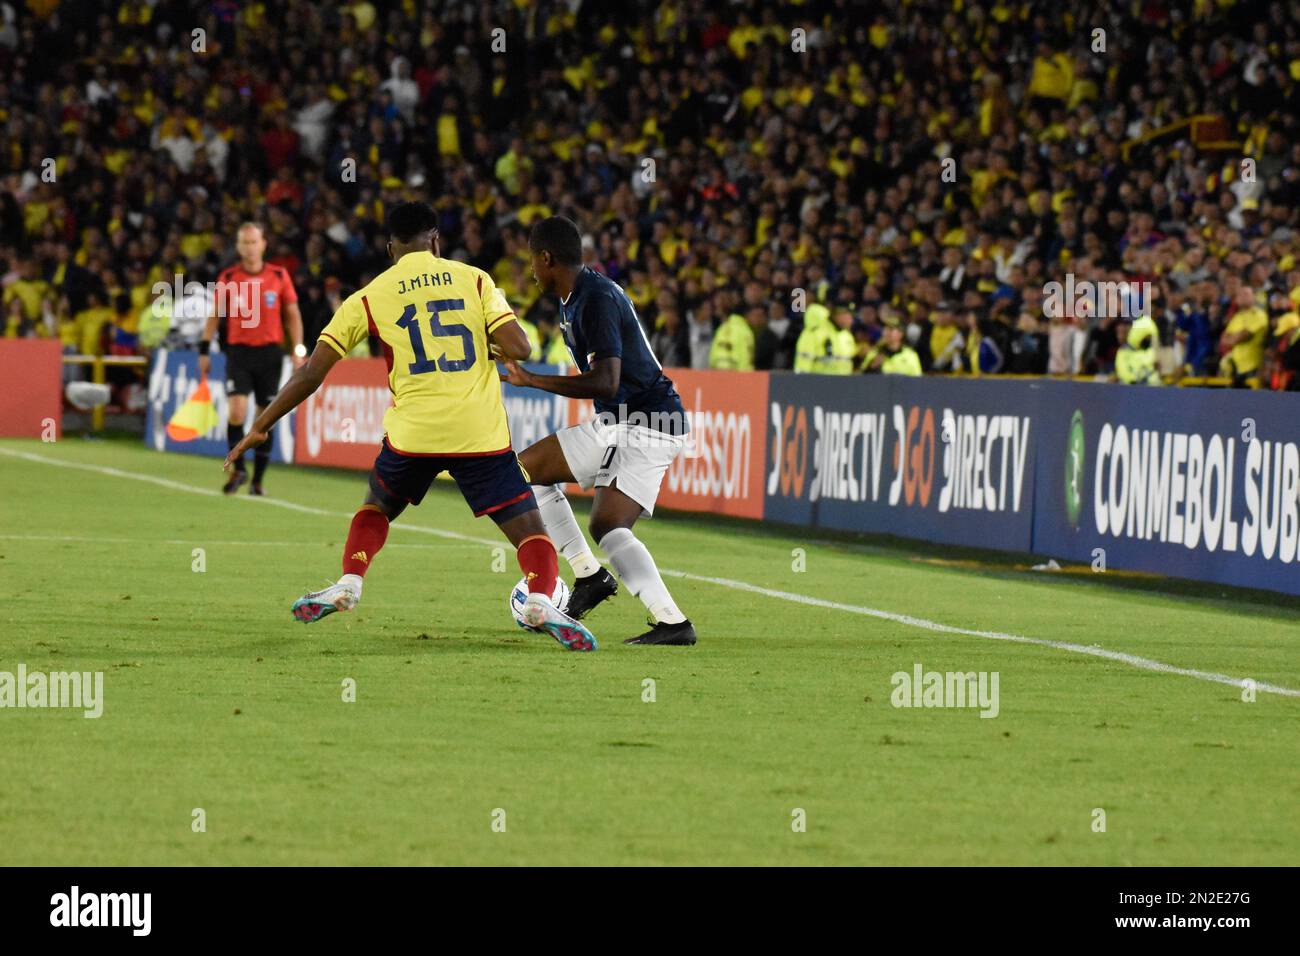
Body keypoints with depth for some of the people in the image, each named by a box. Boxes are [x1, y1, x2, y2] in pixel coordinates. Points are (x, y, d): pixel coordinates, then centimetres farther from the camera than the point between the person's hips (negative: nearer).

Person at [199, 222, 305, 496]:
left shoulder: (279, 276, 2)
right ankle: (238, 470, -2)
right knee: (236, 409, -18)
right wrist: (204, 350, 3)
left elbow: (292, 314, 7)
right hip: (239, 350, -1)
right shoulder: (228, 278, 2)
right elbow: (214, 315, 9)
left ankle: (258, 480, 12)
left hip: (269, 351, 1)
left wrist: (299, 350, -1)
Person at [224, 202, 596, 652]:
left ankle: (348, 585, 14)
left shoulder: (369, 298, 8)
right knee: (530, 530, 2)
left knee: (376, 507, 30)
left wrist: (259, 429, 14)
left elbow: (310, 374, 6)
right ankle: (541, 601, -24)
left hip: (413, 433, 1)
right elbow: (517, 347, -4)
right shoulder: (473, 278, 6)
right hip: (482, 431, -1)